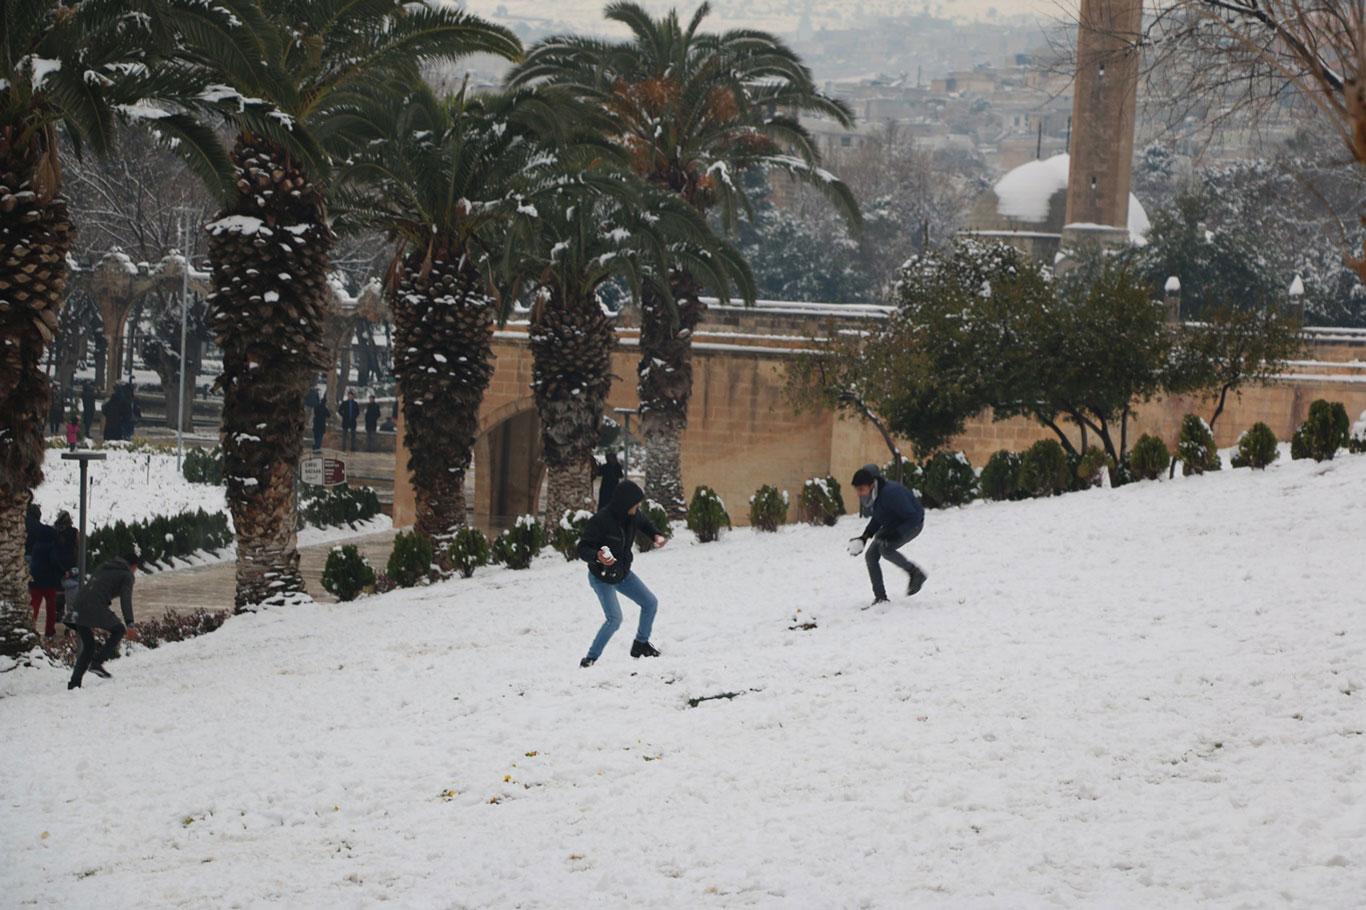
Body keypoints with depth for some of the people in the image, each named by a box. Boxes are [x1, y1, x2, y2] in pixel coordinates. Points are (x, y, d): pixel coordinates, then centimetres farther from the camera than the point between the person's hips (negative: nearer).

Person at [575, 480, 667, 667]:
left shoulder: (633, 516, -9)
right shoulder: (600, 520, -31)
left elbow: (644, 524, 17)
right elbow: (582, 549, -26)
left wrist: (656, 535, -4)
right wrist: (597, 556, -47)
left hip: (623, 573, 7)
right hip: (601, 578, -7)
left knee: (650, 603, 10)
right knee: (614, 618, -18)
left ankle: (641, 644, 31)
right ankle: (591, 658, -6)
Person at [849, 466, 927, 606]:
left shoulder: (891, 493, -36)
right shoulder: (874, 494, -9)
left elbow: (913, 517, -31)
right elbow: (877, 518, 10)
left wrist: (895, 534, -36)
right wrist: (865, 536, -3)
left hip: (912, 525, -9)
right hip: (892, 525, 9)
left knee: (885, 549, -29)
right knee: (871, 555, -3)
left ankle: (916, 574, -9)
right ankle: (880, 597, 4)